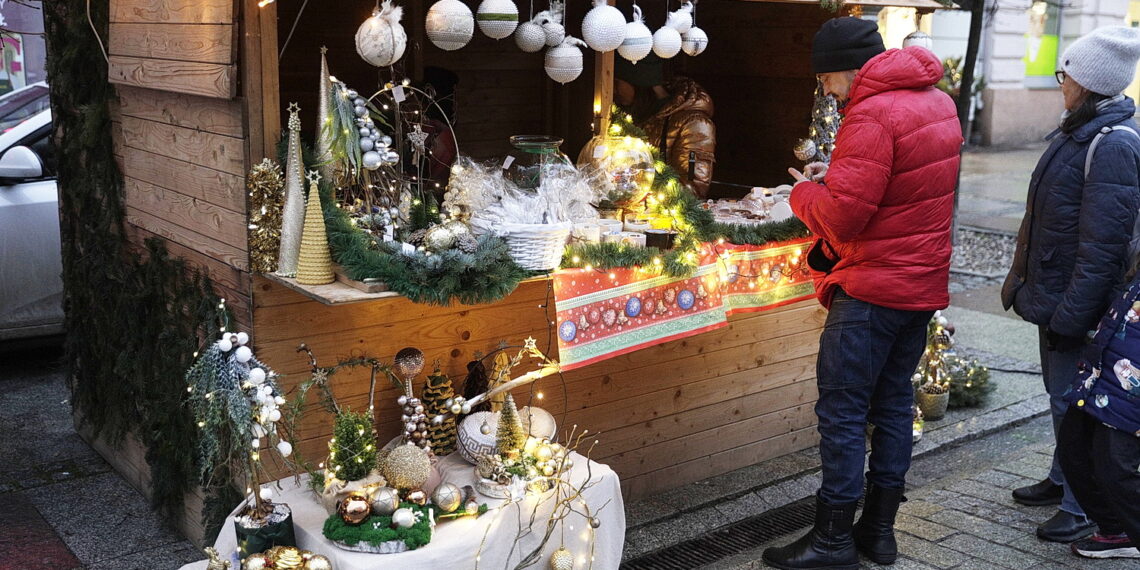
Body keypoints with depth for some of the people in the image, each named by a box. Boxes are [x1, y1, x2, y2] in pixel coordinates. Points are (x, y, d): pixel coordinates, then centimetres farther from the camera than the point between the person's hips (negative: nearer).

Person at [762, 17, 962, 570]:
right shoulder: (937, 100, 11)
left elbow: (841, 217, -22)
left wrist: (803, 191, -3)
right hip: (925, 281, 9)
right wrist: (836, 177, 9)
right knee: (894, 401, 14)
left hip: (873, 287, -9)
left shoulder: (871, 115, -19)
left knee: (842, 409, -1)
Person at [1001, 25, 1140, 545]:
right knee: (1061, 394, 21)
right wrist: (1020, 275, 18)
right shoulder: (1074, 132, 9)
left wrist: (1071, 312, -24)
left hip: (1077, 302, -9)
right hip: (1052, 294, 9)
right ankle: (1063, 480, 37)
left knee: (1073, 401, 1)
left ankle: (1083, 506, 16)